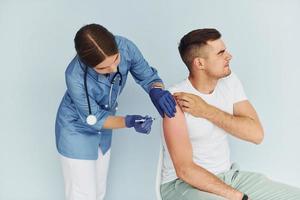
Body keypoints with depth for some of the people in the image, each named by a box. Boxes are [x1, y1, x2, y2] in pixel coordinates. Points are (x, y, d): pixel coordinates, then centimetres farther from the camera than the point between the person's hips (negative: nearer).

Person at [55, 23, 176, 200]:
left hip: (102, 130, 5)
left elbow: (148, 76, -10)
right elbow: (93, 120, -23)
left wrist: (157, 91, -33)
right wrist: (129, 122, -38)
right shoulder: (76, 77, -36)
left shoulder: (125, 47, -26)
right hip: (77, 130, -5)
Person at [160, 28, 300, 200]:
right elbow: (185, 170, -21)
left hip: (228, 175, 6)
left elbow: (257, 134, -10)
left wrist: (207, 111, -20)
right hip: (185, 183, -6)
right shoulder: (176, 100, -20)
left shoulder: (230, 81, -1)